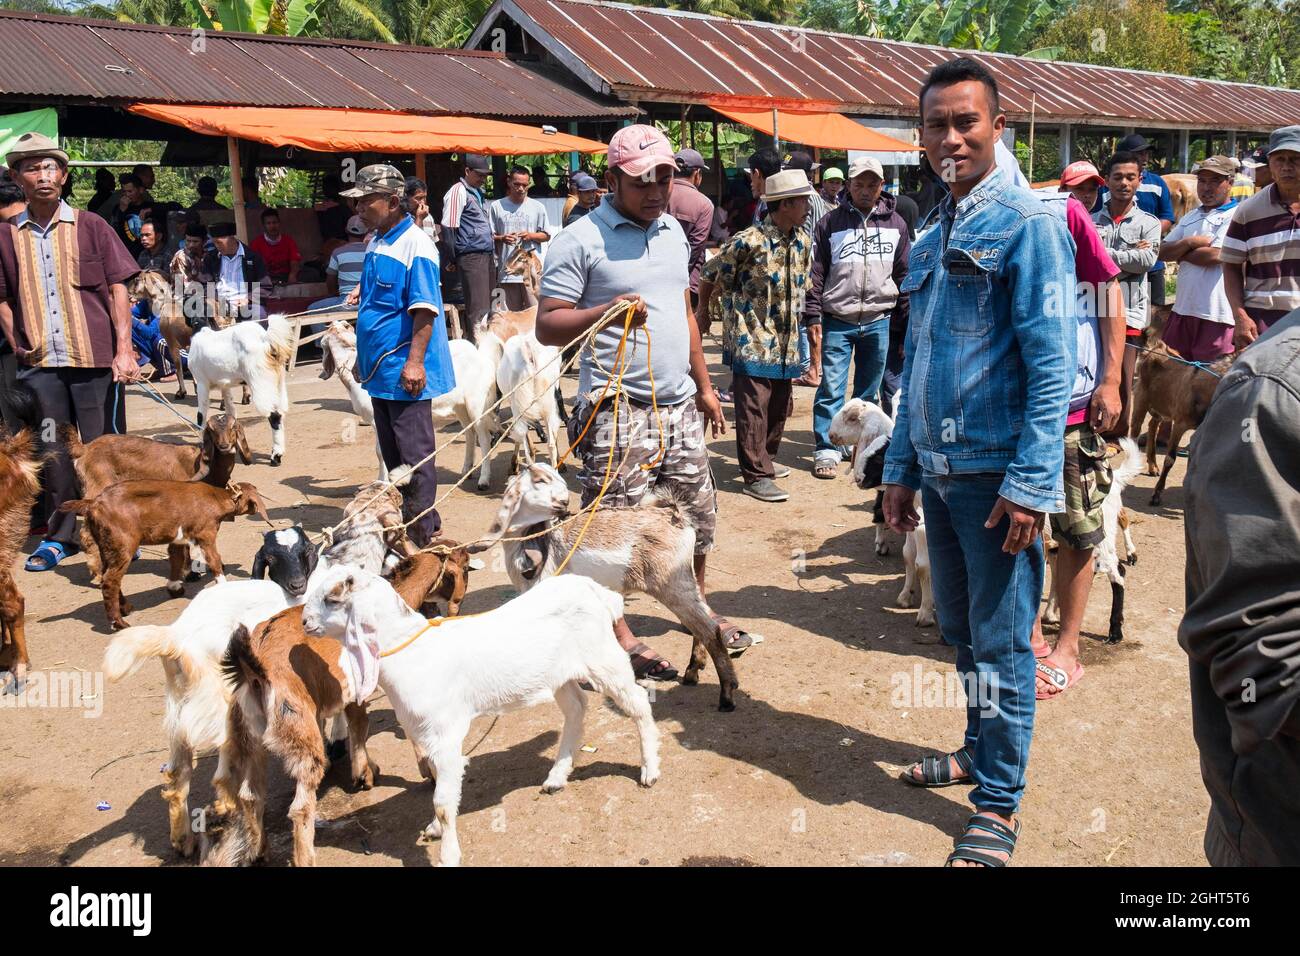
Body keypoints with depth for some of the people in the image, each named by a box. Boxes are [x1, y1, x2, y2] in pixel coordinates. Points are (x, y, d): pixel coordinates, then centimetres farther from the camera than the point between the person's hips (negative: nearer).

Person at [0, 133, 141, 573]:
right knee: (53, 452, 10)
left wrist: (123, 350, -7)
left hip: (95, 358, -2)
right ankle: (59, 535, 22)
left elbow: (117, 290, 0)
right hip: (39, 363, 2)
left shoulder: (91, 227, 2)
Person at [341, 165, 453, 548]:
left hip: (404, 370, -9)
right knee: (391, 452, 16)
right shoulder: (375, 242, 12)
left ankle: (422, 532, 7)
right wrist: (363, 355, 22)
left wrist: (415, 361, -24)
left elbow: (425, 310, -19)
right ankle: (402, 520, 27)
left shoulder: (415, 244, -15)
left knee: (414, 453, -1)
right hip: (379, 367, 9)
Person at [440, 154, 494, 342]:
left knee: (487, 304, 10)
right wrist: (450, 260, -12)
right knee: (478, 307, -11)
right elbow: (448, 228, -12)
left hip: (486, 254, 9)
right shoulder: (458, 192, -8)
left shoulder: (478, 192, 19)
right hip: (471, 256, -9)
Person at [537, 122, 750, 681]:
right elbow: (547, 326, -11)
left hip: (678, 405, 7)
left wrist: (703, 385, 20)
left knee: (698, 516, 16)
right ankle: (619, 636, 15)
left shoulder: (673, 231, 14)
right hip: (617, 411, -7)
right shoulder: (580, 239, -9)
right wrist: (606, 312, -28)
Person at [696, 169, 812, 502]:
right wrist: (702, 309, 7)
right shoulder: (749, 242, -17)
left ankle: (764, 460, 32)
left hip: (785, 339, 7)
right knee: (753, 406, -5)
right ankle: (756, 476, 1)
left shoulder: (803, 240, 4)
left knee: (780, 404, 15)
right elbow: (712, 273, -5)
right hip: (752, 337, -7)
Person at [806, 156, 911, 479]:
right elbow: (816, 273, -1)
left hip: (879, 321, 2)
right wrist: (813, 317, -9)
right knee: (831, 388, -4)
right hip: (837, 321, -2)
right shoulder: (831, 222, 0)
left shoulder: (895, 223, 7)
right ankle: (827, 450, 3)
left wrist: (904, 324, 6)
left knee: (868, 391, 12)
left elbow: (904, 275, 9)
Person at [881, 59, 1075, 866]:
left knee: (1001, 641, 2)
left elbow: (1052, 365, -14)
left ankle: (1000, 806, 14)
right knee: (960, 631, 18)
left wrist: (1032, 482, -20)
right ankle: (982, 750, 37)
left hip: (998, 475, -7)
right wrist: (902, 468, 14)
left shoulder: (1027, 224, -9)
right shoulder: (931, 240, 13)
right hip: (939, 471, 7)